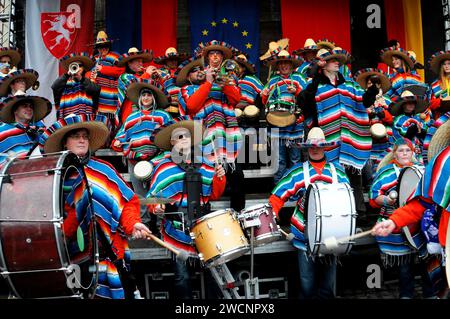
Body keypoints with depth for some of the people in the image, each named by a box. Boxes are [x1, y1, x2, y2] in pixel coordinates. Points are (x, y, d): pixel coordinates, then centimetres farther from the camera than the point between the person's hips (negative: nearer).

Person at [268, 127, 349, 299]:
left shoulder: (337, 171, 7)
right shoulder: (297, 172, 0)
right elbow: (277, 196, -2)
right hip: (304, 238, -2)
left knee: (327, 287, 11)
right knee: (307, 287, 5)